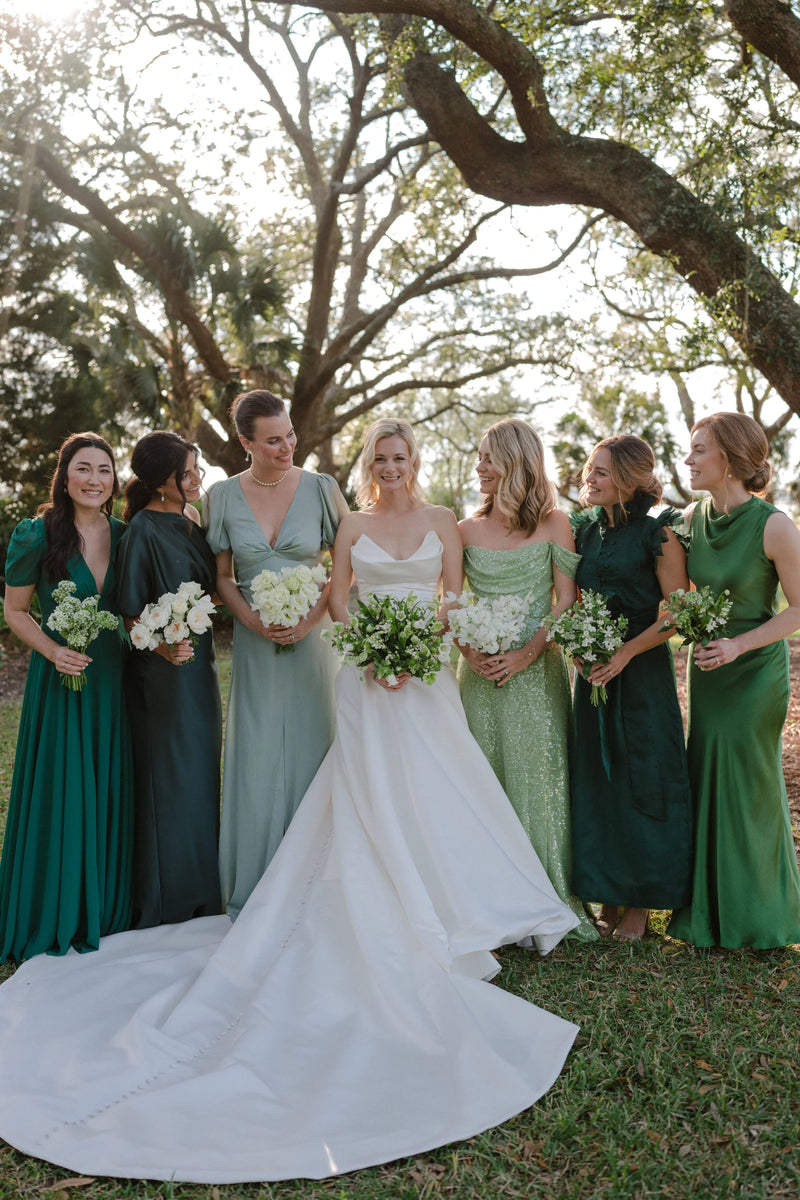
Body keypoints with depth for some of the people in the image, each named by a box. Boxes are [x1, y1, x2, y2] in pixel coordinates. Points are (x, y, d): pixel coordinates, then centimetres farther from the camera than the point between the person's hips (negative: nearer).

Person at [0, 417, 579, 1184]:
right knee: (372, 793, -2)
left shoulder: (442, 521, 8)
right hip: (368, 670, -1)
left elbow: (455, 595, 4)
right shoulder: (353, 526, 8)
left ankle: (439, 910, 16)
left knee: (433, 789, 0)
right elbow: (338, 597, 6)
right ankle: (388, 922, 7)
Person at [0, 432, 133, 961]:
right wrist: (53, 651, -16)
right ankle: (54, 916, 21)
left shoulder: (123, 535, 4)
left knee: (111, 791, 11)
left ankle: (106, 907, 28)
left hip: (113, 678, 4)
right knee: (59, 793, 3)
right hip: (61, 676, -4)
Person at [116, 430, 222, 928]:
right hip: (163, 670, -8)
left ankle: (200, 888, 31)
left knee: (202, 771, 15)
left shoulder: (191, 516, 8)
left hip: (200, 662, 8)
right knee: (169, 779, 1)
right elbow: (131, 612, -15)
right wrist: (164, 646, -28)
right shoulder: (144, 530, -16)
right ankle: (166, 896, 17)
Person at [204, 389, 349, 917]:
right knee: (257, 759, 5)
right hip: (254, 642, 1)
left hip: (312, 638, -1)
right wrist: (253, 620, -9)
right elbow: (222, 576, 6)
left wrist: (312, 618, -11)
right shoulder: (224, 495, 2)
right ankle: (256, 893, 19)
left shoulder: (321, 488, -2)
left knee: (309, 753, 4)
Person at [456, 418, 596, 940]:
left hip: (537, 668, -2)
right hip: (481, 671, 3)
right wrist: (466, 650, -8)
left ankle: (552, 897, 16)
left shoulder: (554, 523, 1)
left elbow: (567, 603, -3)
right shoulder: (466, 529, 8)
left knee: (540, 775, 1)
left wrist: (527, 653, -13)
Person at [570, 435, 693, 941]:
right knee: (596, 776, 9)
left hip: (643, 668, -6)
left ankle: (640, 903, 17)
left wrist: (625, 653, -19)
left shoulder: (658, 531, -9)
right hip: (594, 668, 6)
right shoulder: (585, 528, 9)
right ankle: (608, 896, 23)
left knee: (642, 777, 2)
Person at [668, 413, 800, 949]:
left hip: (756, 666, -5)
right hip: (707, 664, 5)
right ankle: (711, 909, 28)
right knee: (707, 778, 11)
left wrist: (739, 644, -21)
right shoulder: (693, 518, -2)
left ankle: (755, 915, 23)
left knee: (746, 781, 2)